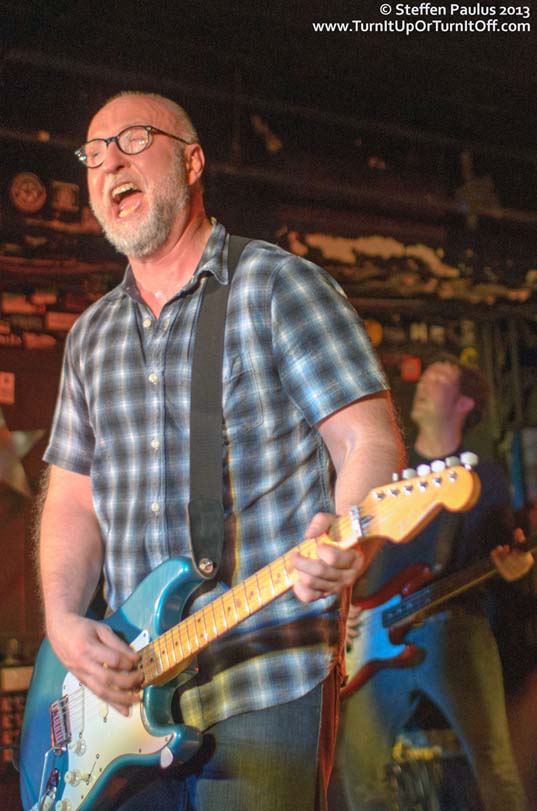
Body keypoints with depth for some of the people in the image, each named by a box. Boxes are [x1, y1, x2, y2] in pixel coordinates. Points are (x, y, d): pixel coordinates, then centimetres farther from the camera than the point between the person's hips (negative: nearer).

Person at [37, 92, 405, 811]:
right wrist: (64, 622, 0)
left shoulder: (278, 285, -1)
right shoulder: (93, 334, 16)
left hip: (270, 677, -5)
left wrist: (347, 536, -29)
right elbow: (73, 496, 17)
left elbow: (371, 440, -8)